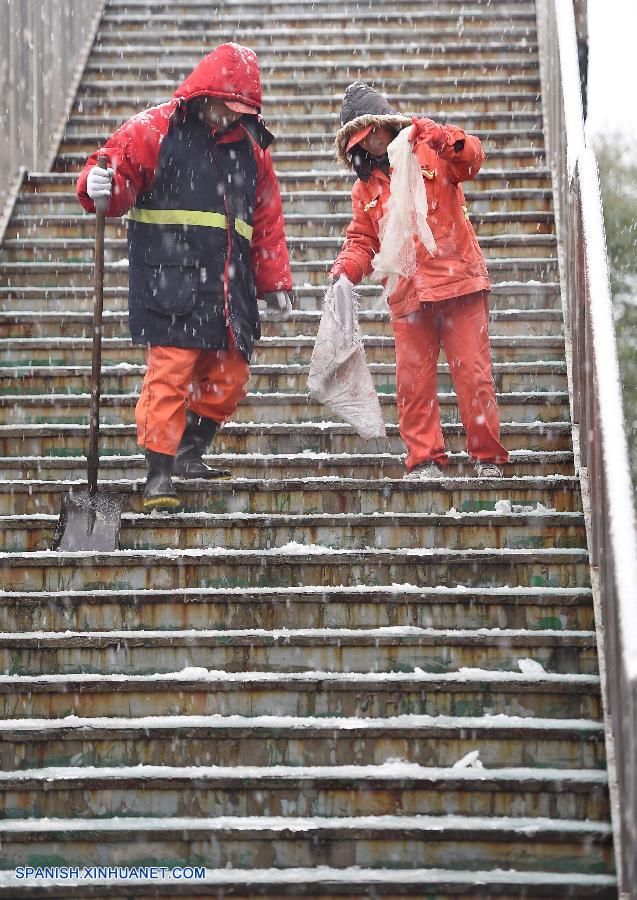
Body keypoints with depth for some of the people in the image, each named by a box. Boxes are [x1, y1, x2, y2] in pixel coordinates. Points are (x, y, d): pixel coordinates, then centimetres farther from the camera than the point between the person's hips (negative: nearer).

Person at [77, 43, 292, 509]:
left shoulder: (251, 148, 16)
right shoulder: (155, 129, 1)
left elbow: (268, 222, 19)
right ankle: (159, 474, -5)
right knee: (170, 373, -12)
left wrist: (275, 284, 17)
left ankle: (190, 453, 28)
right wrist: (101, 186, -26)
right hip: (170, 284, -6)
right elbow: (116, 166, -2)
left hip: (230, 290, 6)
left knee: (230, 377, 9)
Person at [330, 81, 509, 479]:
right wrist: (344, 271, -3)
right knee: (413, 382, -1)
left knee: (473, 372, -4)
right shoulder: (365, 187, 17)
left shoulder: (429, 152, 6)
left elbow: (470, 157, -12)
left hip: (458, 281, -4)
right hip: (407, 294, 4)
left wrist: (424, 131, -25)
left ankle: (489, 458, 3)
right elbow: (362, 239, 17)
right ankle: (426, 460, 8)